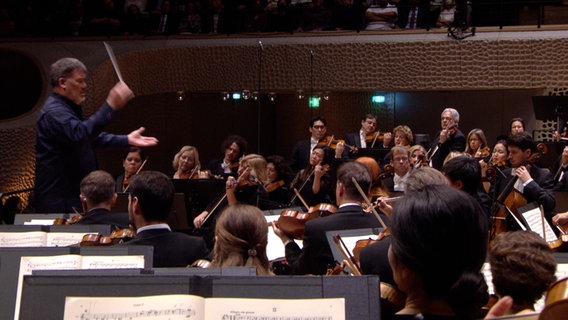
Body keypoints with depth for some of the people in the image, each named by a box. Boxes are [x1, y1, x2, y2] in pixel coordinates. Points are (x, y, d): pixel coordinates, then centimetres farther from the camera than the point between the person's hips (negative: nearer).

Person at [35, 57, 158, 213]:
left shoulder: (69, 107, 17)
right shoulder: (54, 111, -18)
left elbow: (91, 136, 25)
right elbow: (80, 134, -36)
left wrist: (126, 140, 15)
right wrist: (110, 106, -39)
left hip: (74, 193, 11)